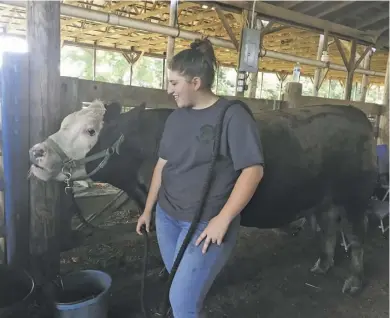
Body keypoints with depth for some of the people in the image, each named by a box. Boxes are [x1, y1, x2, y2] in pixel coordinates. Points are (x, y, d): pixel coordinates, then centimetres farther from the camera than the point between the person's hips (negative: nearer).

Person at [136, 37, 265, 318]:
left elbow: (253, 170, -17)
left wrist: (223, 219, -20)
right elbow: (163, 165, 12)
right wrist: (148, 209, 15)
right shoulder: (176, 117, 7)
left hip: (207, 223, -6)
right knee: (185, 289, 19)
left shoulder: (233, 116, -13)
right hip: (167, 216, 7)